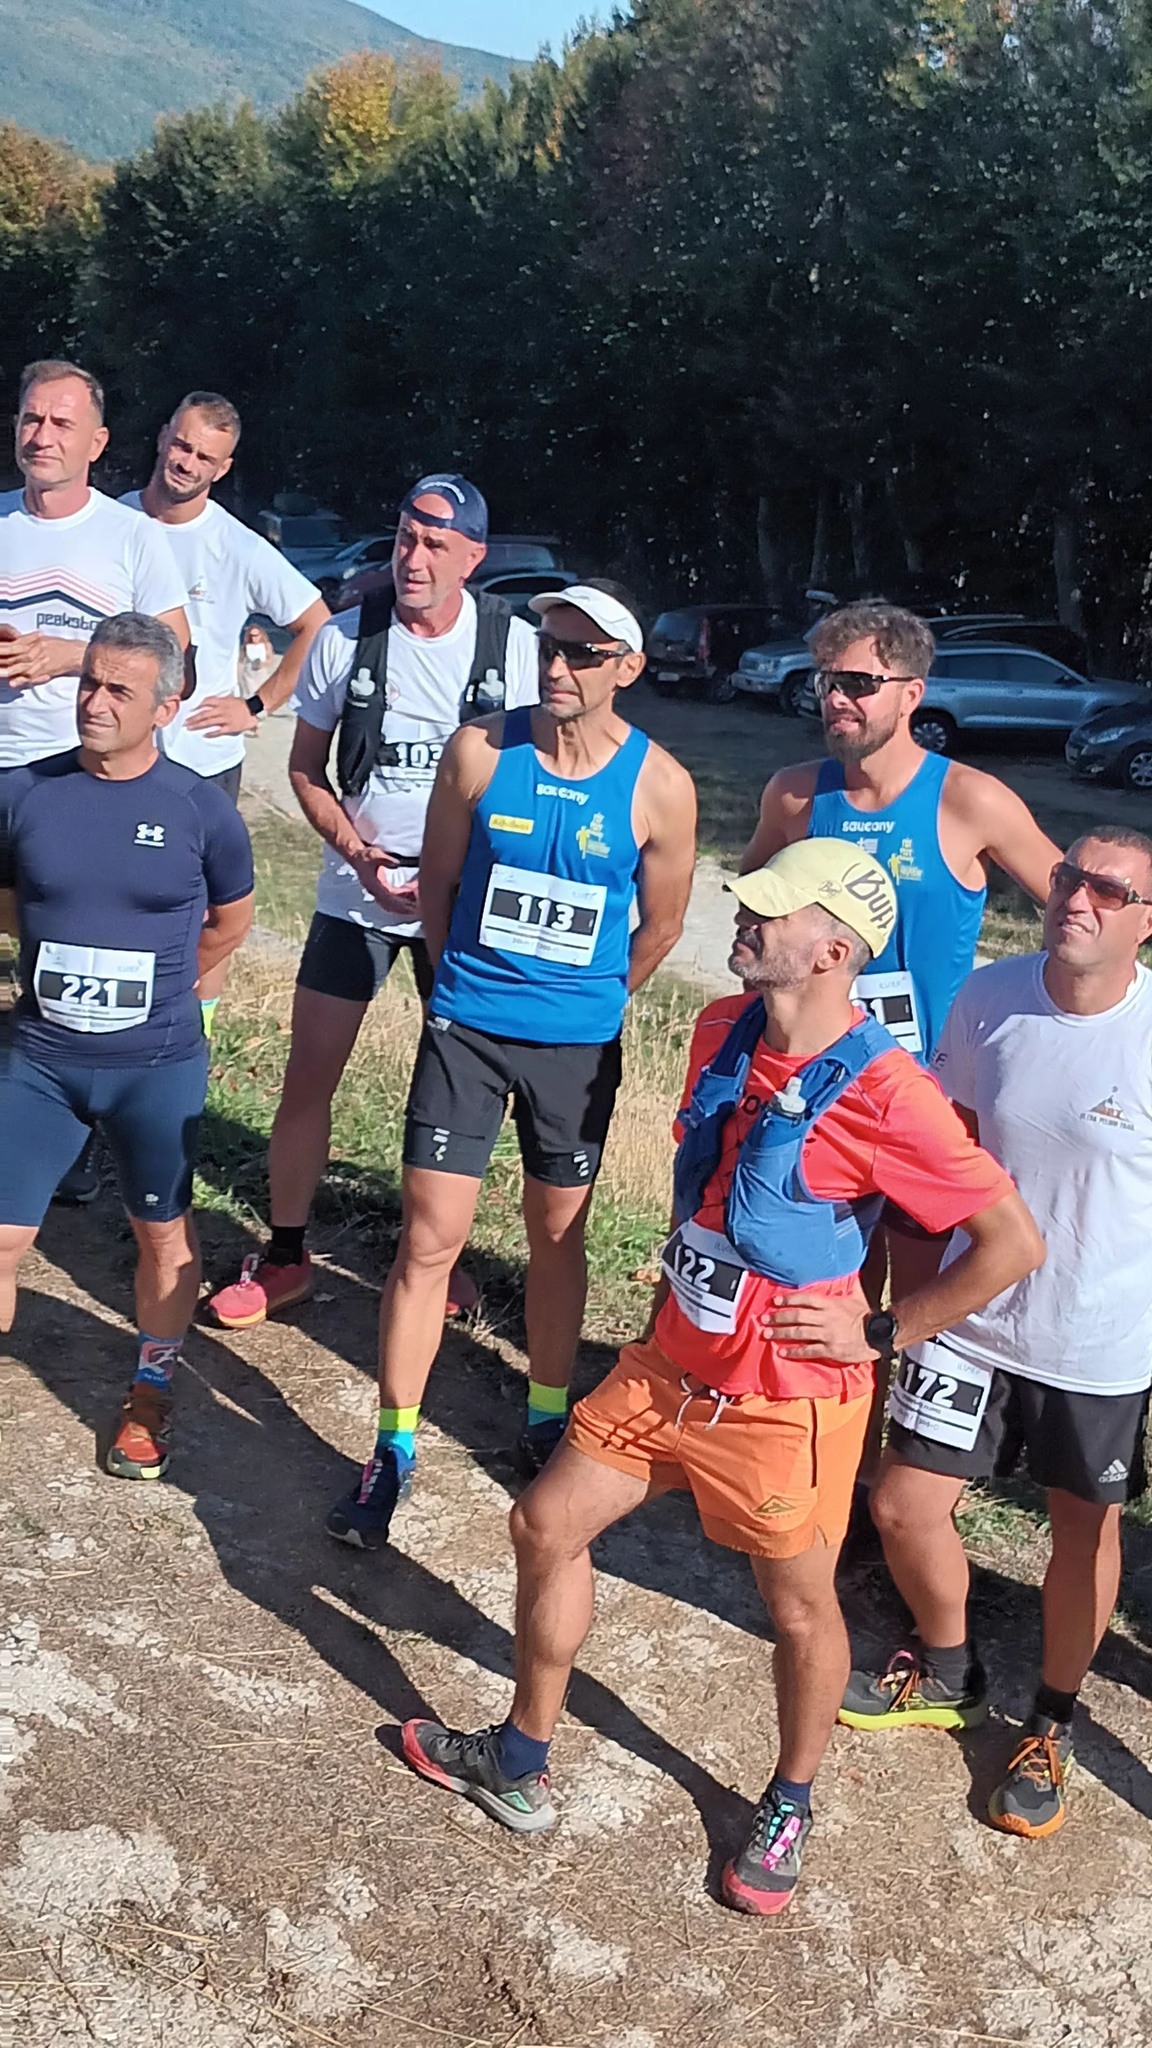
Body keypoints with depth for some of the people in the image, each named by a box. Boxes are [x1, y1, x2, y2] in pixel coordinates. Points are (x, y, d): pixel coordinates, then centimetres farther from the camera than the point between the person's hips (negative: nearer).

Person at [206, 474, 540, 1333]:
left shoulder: (513, 645, -6)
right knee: (309, 1077, 2)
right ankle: (284, 1255, 19)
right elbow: (306, 767, 4)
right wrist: (359, 854, -12)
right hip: (356, 893, 0)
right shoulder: (346, 639, -5)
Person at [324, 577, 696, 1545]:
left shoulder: (660, 787, -10)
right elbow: (439, 883, 5)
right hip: (467, 1028, 0)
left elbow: (661, 927, 4)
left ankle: (547, 1419, 34)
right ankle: (395, 1449, 12)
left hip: (578, 1043, 0)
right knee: (429, 1239, 0)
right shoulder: (481, 751, -8)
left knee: (558, 1238, 14)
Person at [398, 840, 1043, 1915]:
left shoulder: (884, 1095, -25)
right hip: (671, 1364, 7)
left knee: (799, 1608, 12)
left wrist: (881, 1332, -15)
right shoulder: (723, 1030, -2)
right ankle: (520, 1763, 30)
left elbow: (1013, 1241, -20)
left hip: (784, 1401, -7)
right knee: (546, 1524, 11)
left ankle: (788, 1805, 39)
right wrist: (681, 1275, 12)